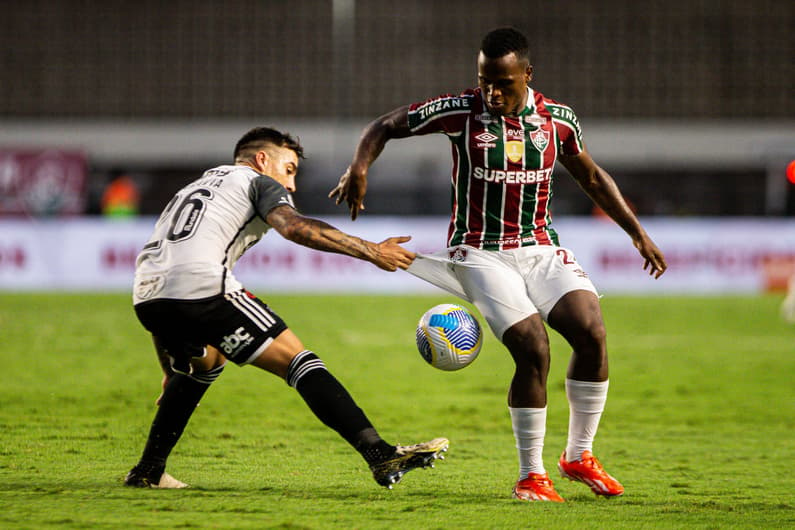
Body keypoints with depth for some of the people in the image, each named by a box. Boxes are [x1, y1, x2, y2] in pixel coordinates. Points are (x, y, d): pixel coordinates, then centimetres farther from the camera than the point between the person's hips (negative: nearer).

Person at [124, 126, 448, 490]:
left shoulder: (192, 189, 37)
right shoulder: (257, 182, 16)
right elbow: (295, 227, -8)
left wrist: (170, 370, 39)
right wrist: (370, 251, -5)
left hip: (145, 297, 7)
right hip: (202, 289, -7)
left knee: (202, 365, 36)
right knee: (299, 362, -3)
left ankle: (147, 471, 33)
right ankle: (380, 456, -14)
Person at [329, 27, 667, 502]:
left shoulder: (558, 119, 2)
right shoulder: (460, 111, -7)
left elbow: (593, 178, 18)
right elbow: (385, 127, 2)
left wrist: (638, 232, 18)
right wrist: (359, 169, -16)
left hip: (542, 248, 4)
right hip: (481, 254, -4)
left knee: (592, 333, -18)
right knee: (533, 349, -22)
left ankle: (579, 455, 1)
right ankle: (532, 475, -6)